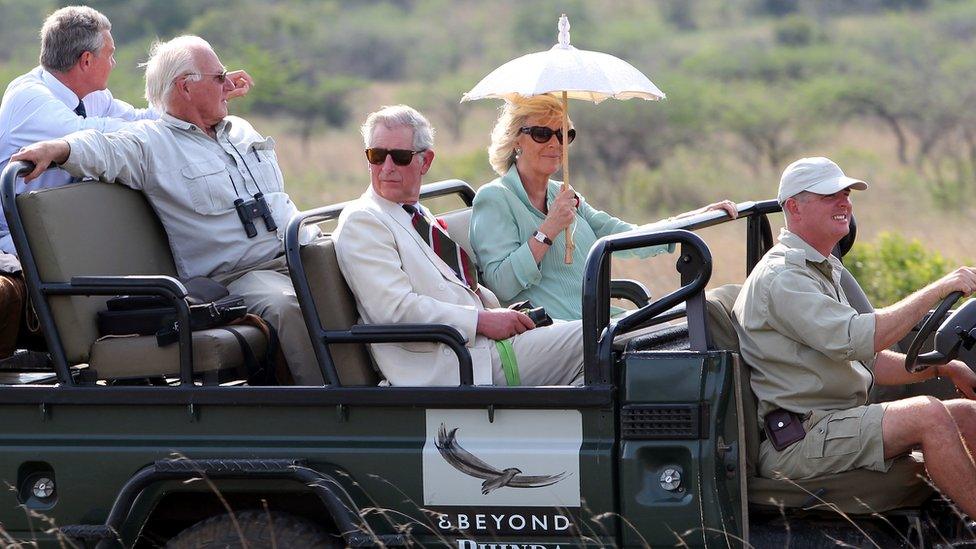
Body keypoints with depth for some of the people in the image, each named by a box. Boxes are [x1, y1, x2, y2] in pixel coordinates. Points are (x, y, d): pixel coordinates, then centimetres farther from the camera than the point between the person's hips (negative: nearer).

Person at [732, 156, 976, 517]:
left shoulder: (822, 272, 24)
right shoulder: (781, 277, -12)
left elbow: (868, 362, 24)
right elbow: (856, 339, -25)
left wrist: (942, 368, 10)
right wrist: (940, 289, -21)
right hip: (795, 443, -10)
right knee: (927, 414, -26)